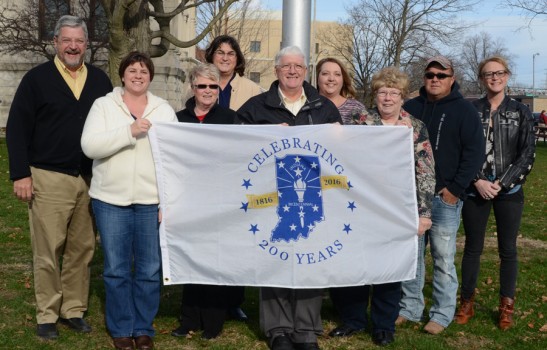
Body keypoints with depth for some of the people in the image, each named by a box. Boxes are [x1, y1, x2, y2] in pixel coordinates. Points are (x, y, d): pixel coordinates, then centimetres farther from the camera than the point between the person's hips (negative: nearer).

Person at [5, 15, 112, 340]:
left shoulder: (100, 80, 11)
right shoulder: (37, 78, 1)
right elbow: (17, 128, -1)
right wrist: (20, 174, -8)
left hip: (91, 179, 3)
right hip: (49, 179, -3)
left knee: (82, 249, 8)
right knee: (48, 251, 1)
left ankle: (74, 310, 19)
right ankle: (47, 316, 12)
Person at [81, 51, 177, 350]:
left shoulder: (164, 110, 7)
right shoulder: (103, 105, 3)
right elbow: (90, 146, -10)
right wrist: (129, 131, -21)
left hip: (153, 201, 1)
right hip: (111, 199, -1)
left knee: (149, 269, 5)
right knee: (116, 269, 6)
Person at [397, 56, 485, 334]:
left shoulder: (464, 110, 0)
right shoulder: (410, 108, 11)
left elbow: (474, 151, -5)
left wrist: (455, 189, -11)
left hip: (445, 197, -4)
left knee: (443, 259, 1)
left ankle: (442, 314, 10)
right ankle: (410, 308, 19)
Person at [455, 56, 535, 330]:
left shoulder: (521, 112, 3)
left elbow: (527, 154, -2)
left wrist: (502, 183, -11)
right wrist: (477, 181, -12)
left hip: (509, 192, 0)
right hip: (475, 190, 0)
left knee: (507, 249, 6)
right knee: (472, 247, 7)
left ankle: (506, 306, 18)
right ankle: (467, 302, 20)